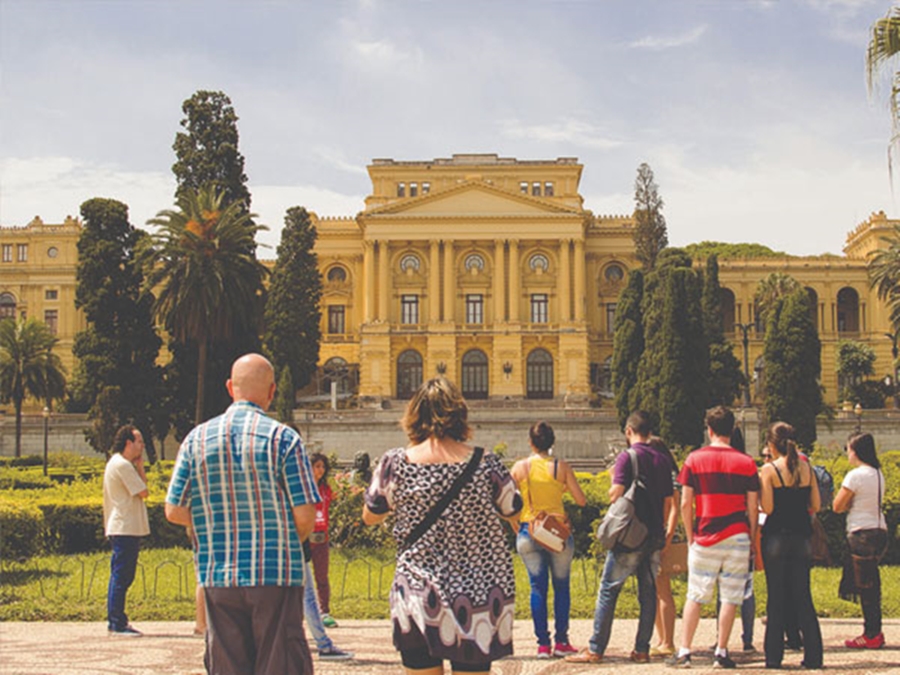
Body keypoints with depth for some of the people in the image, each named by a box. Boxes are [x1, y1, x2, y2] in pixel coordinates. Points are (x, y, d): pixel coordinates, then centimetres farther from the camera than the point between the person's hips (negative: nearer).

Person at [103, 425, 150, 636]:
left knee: (120, 576, 15)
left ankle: (114, 619, 21)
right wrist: (139, 468, -5)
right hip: (126, 528, -11)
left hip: (121, 528, 11)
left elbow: (141, 487, 19)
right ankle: (117, 624, -5)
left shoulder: (116, 463, 18)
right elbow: (143, 492, -12)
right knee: (121, 577, -8)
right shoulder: (122, 465, -15)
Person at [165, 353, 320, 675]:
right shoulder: (283, 438, -8)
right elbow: (305, 515, -10)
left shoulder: (197, 439, 2)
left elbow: (174, 511, 2)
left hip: (217, 577, 3)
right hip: (276, 576, -3)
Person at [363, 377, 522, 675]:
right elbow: (515, 514, 8)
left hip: (417, 596, 0)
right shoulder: (486, 464, -7)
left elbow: (370, 517, 8)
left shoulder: (395, 463, -8)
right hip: (476, 596, 0)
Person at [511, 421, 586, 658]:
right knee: (561, 586, 11)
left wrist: (514, 527, 17)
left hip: (528, 532, 1)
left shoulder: (520, 467, -1)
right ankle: (561, 642, 11)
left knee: (537, 587, 8)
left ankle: (542, 643, 6)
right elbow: (581, 500, -3)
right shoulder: (561, 467, -5)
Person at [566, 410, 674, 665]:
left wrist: (613, 480, 7)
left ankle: (595, 649, 0)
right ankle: (642, 649, 10)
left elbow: (615, 495, -14)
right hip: (655, 536, 6)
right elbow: (668, 502, 12)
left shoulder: (627, 457, -9)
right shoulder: (663, 459, 9)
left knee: (609, 590, -1)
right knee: (648, 593, 9)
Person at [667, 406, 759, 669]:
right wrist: (752, 540, 11)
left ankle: (684, 652, 3)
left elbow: (685, 503, -2)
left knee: (695, 596, 6)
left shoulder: (694, 459, 0)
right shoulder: (746, 462, 2)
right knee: (731, 597, 6)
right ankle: (722, 652, 7)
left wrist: (690, 537, 7)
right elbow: (753, 507, 2)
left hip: (705, 538, 0)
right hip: (738, 536, 0)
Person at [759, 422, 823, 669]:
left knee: (777, 598, 3)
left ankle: (774, 656, 5)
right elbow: (815, 506, 6)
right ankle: (813, 655, 7)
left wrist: (760, 486, 3)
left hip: (776, 536, -3)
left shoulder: (769, 469, -8)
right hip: (802, 538, 4)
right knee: (802, 597, 9)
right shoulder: (806, 467, 4)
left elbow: (767, 508, -12)